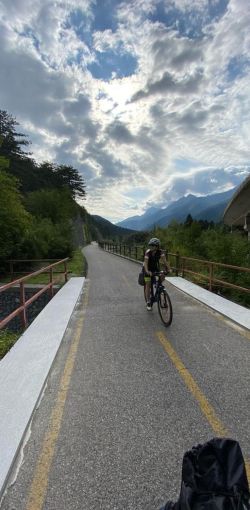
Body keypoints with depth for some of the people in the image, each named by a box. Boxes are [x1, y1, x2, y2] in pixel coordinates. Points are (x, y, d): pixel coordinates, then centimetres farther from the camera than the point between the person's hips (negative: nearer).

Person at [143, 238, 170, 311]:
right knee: (148, 285, -8)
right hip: (148, 269, -3)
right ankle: (148, 302, 1)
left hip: (155, 267, 3)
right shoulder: (148, 252, -27)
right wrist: (147, 271, -51)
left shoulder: (160, 252, -20)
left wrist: (168, 269, -42)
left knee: (162, 276, -21)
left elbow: (164, 260, -28)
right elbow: (145, 262, -35)